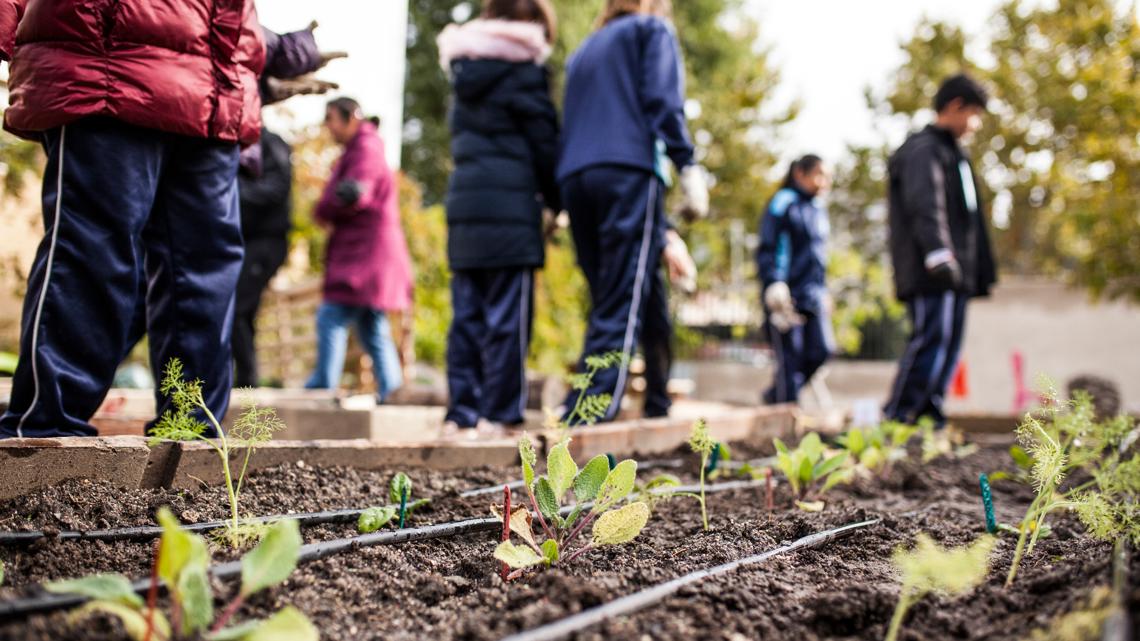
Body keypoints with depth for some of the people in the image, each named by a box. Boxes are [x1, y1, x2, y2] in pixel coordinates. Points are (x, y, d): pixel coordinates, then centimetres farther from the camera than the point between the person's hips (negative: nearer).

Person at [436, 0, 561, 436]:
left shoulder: (464, 72, 18)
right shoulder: (523, 69, -2)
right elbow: (544, 141, -3)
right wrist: (556, 199, 9)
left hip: (463, 203, 7)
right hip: (510, 207, -7)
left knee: (467, 314, 7)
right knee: (507, 317, -5)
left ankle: (462, 412, 7)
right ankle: (500, 413, -6)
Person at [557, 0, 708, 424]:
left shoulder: (584, 50, 31)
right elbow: (662, 101, -5)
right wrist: (688, 167, -9)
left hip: (575, 176, 6)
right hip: (628, 172, -6)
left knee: (608, 298, 10)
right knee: (624, 303, -10)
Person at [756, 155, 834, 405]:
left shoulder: (818, 210, 19)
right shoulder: (783, 203, -6)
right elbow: (767, 250, -11)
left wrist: (823, 291, 21)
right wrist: (774, 286, -20)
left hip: (813, 296, 7)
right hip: (787, 296, -7)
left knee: (821, 350, -2)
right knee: (790, 358, -5)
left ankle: (775, 395, 15)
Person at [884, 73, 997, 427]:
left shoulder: (952, 152, 27)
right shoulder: (922, 150, -6)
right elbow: (924, 206, -21)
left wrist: (978, 271, 25)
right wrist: (937, 252, -33)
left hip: (954, 274, 10)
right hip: (931, 274, -10)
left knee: (948, 345, 9)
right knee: (932, 341, -15)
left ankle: (929, 416, 12)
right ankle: (895, 418, -13)